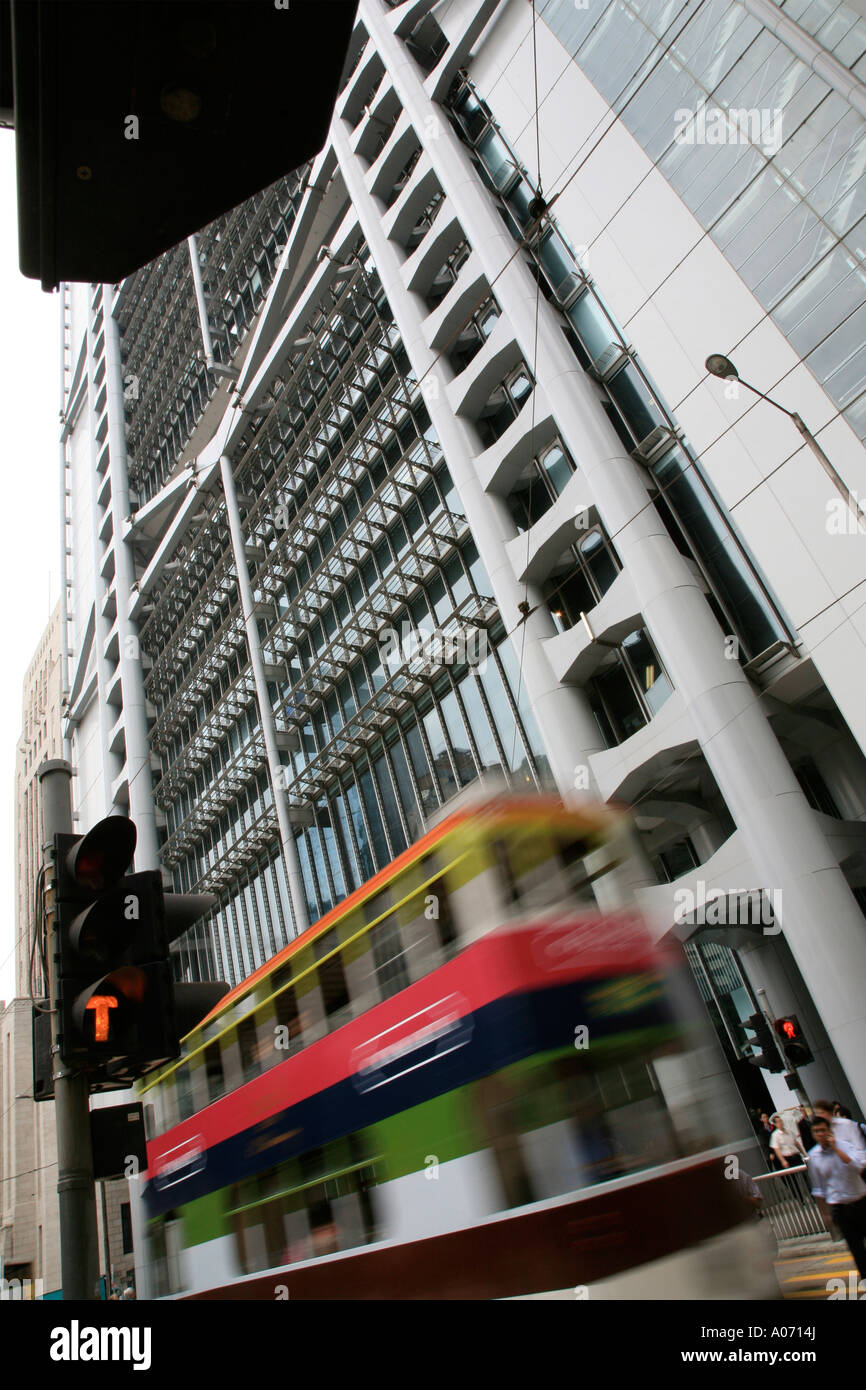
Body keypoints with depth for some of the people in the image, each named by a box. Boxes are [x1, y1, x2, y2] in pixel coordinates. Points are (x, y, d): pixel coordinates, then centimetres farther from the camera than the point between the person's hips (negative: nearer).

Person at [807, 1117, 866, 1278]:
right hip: (838, 1207, 1)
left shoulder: (843, 1145, -9)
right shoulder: (813, 1155, -2)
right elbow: (818, 1188, 8)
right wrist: (824, 1212, 10)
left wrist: (835, 1148, -26)